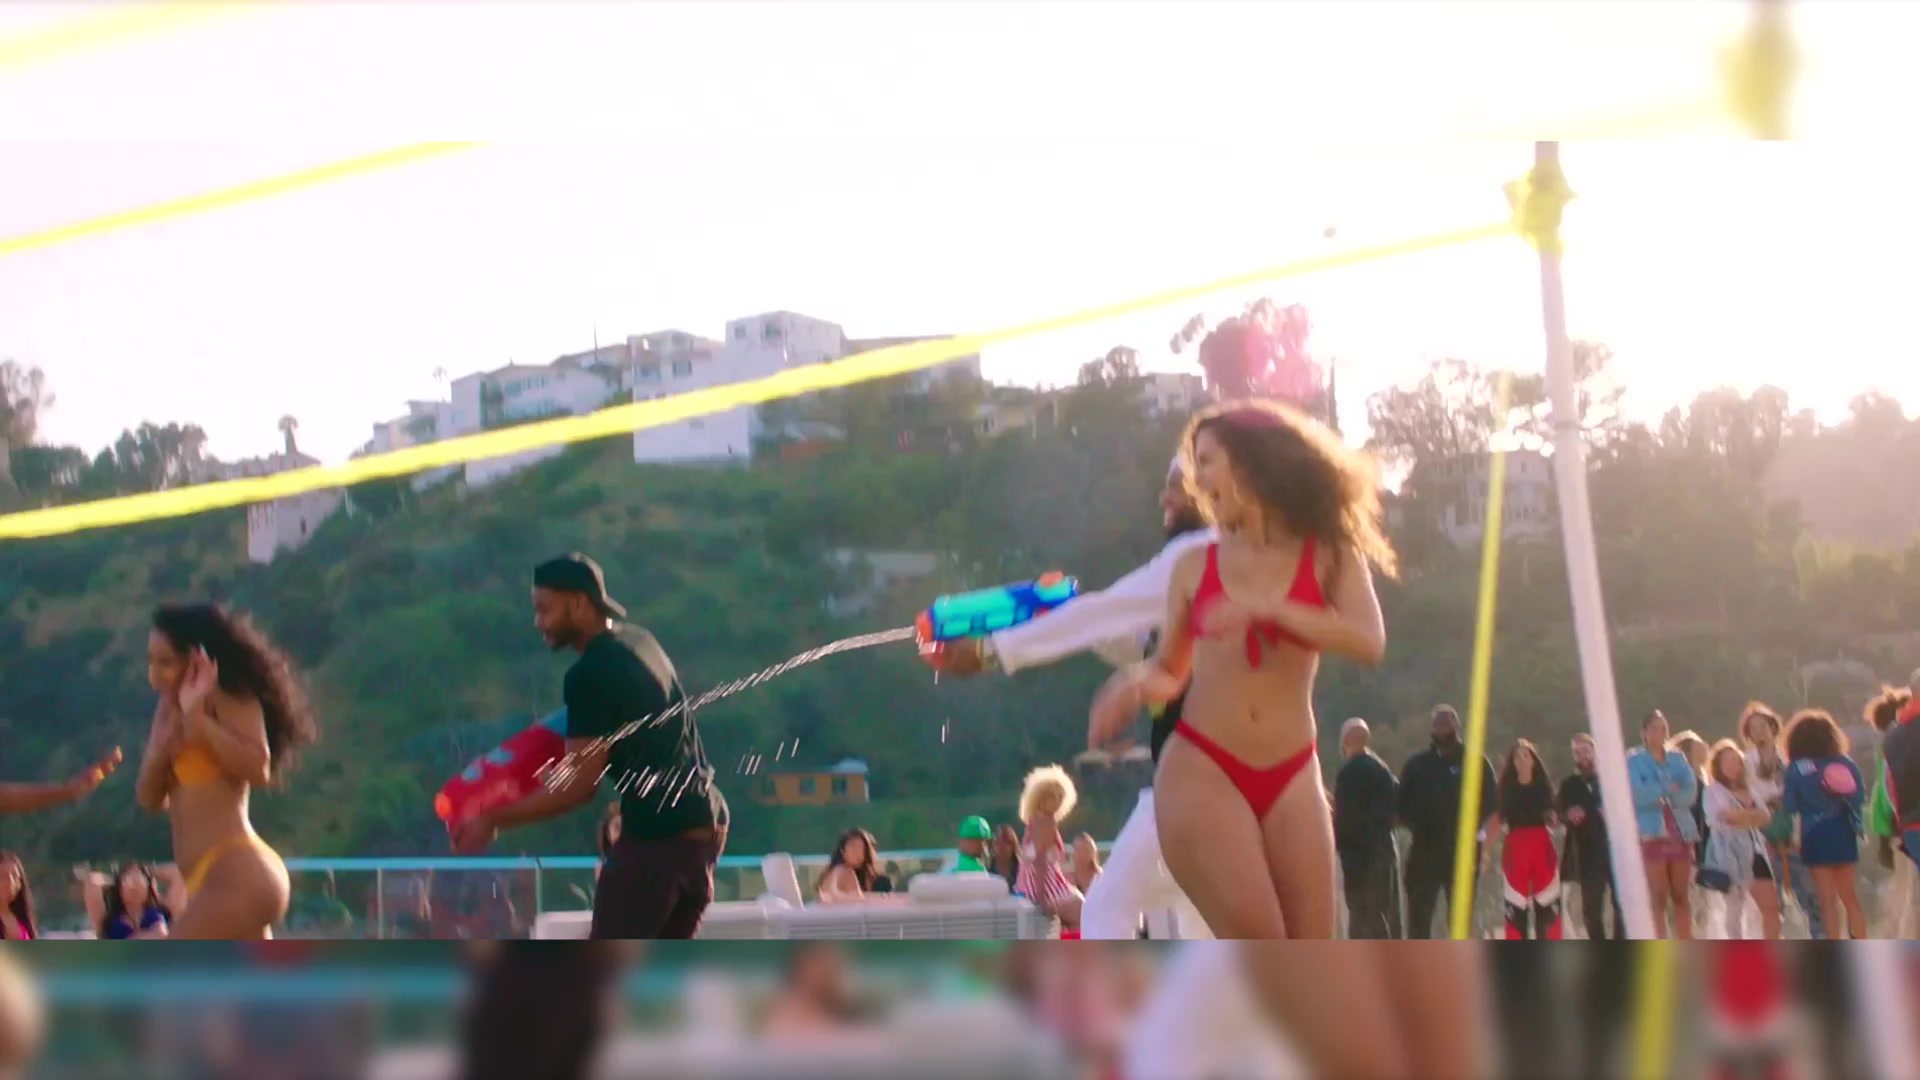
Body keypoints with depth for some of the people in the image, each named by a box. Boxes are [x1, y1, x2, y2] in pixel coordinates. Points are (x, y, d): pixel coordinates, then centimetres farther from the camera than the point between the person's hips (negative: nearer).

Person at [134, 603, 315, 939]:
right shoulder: (169, 710, 17)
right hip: (219, 880, 9)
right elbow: (149, 799, 13)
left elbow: (258, 768, -21)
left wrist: (198, 719, -24)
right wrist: (161, 751, -6)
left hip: (238, 876, -9)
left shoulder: (230, 698, -5)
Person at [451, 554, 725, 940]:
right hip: (703, 824, 9)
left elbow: (581, 786, -15)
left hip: (658, 836, -9)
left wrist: (493, 822, -10)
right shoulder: (638, 643, 13)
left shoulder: (592, 673, -14)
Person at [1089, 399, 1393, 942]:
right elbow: (1171, 669, 14)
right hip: (1201, 769, -1)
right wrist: (1135, 683, -9)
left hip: (1291, 777, 1)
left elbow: (1369, 643, -11)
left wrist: (1268, 609, -21)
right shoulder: (1195, 565, 7)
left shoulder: (1327, 553, 5)